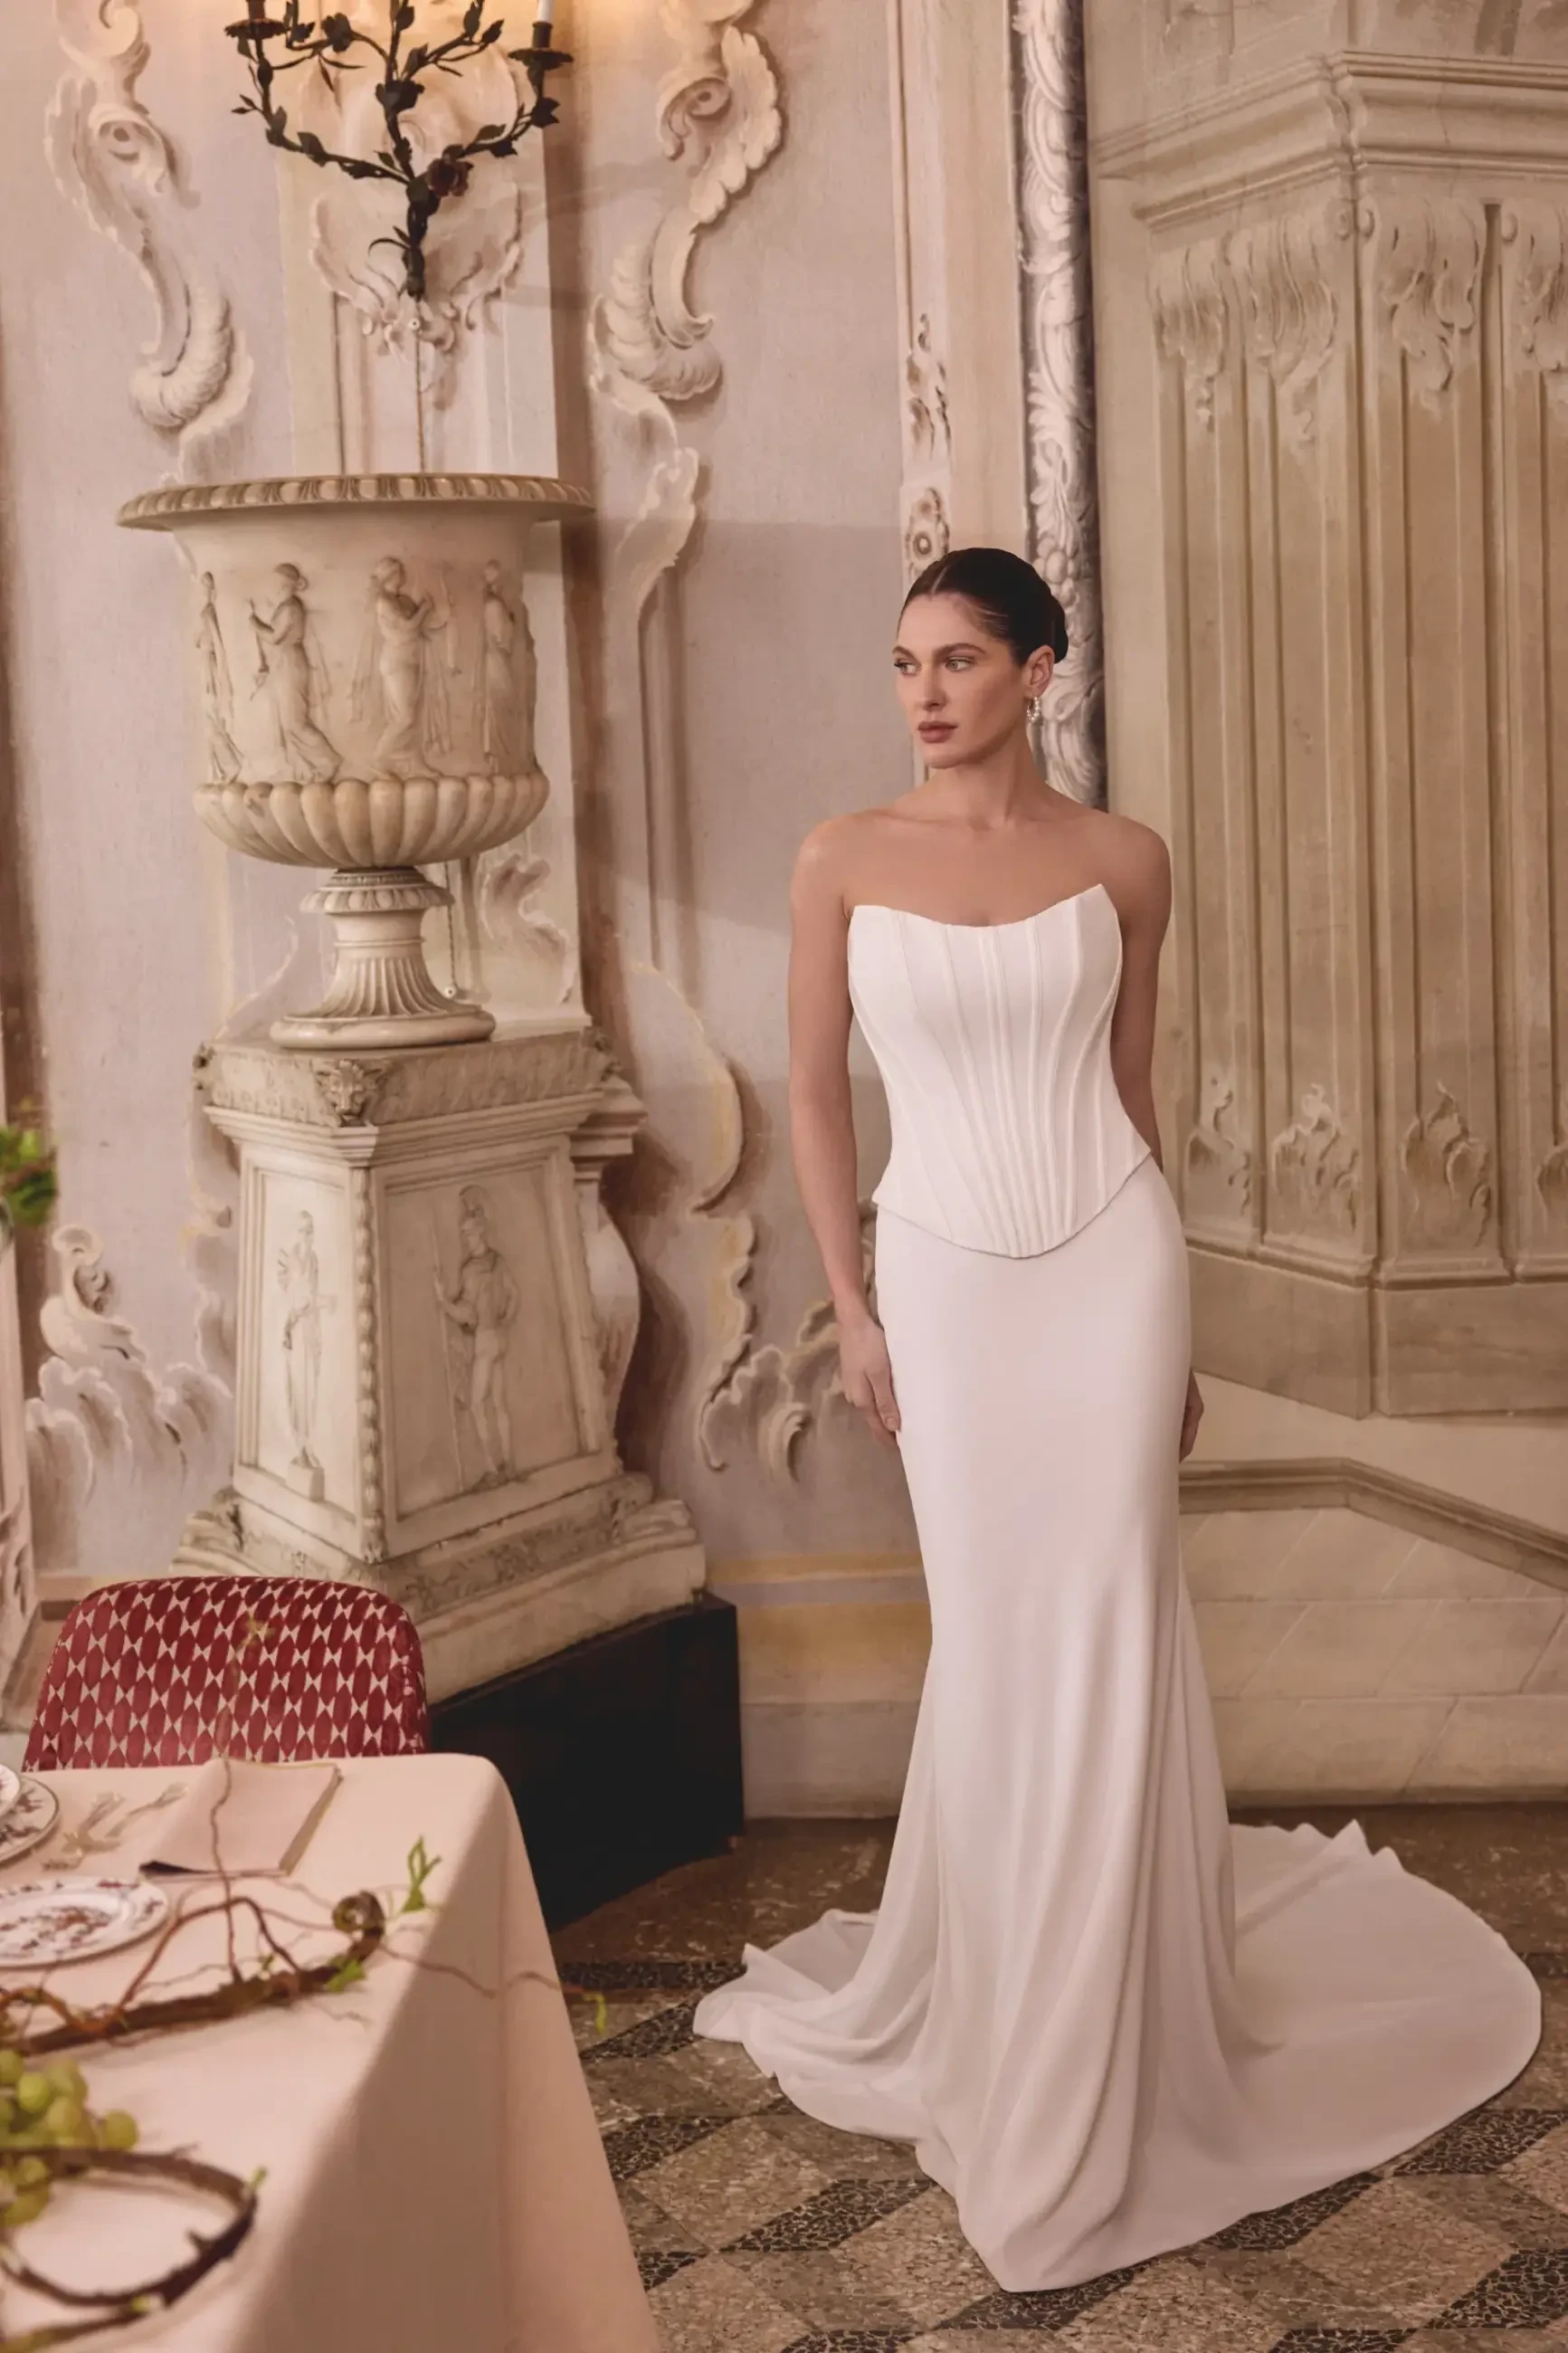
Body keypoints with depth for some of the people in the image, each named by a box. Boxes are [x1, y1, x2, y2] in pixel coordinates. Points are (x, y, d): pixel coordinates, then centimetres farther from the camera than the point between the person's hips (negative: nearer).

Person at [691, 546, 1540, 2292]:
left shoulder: (1121, 862, 1)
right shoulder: (844, 861, 0)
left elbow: (1131, 1089, 9)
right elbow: (815, 1089, 5)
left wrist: (1171, 1328, 12)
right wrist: (851, 1312, 0)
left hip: (1109, 1262, 0)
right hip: (947, 1276, 1)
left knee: (1102, 1640, 1)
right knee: (988, 1650, 8)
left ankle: (1094, 2076, 17)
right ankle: (993, 2005, 31)